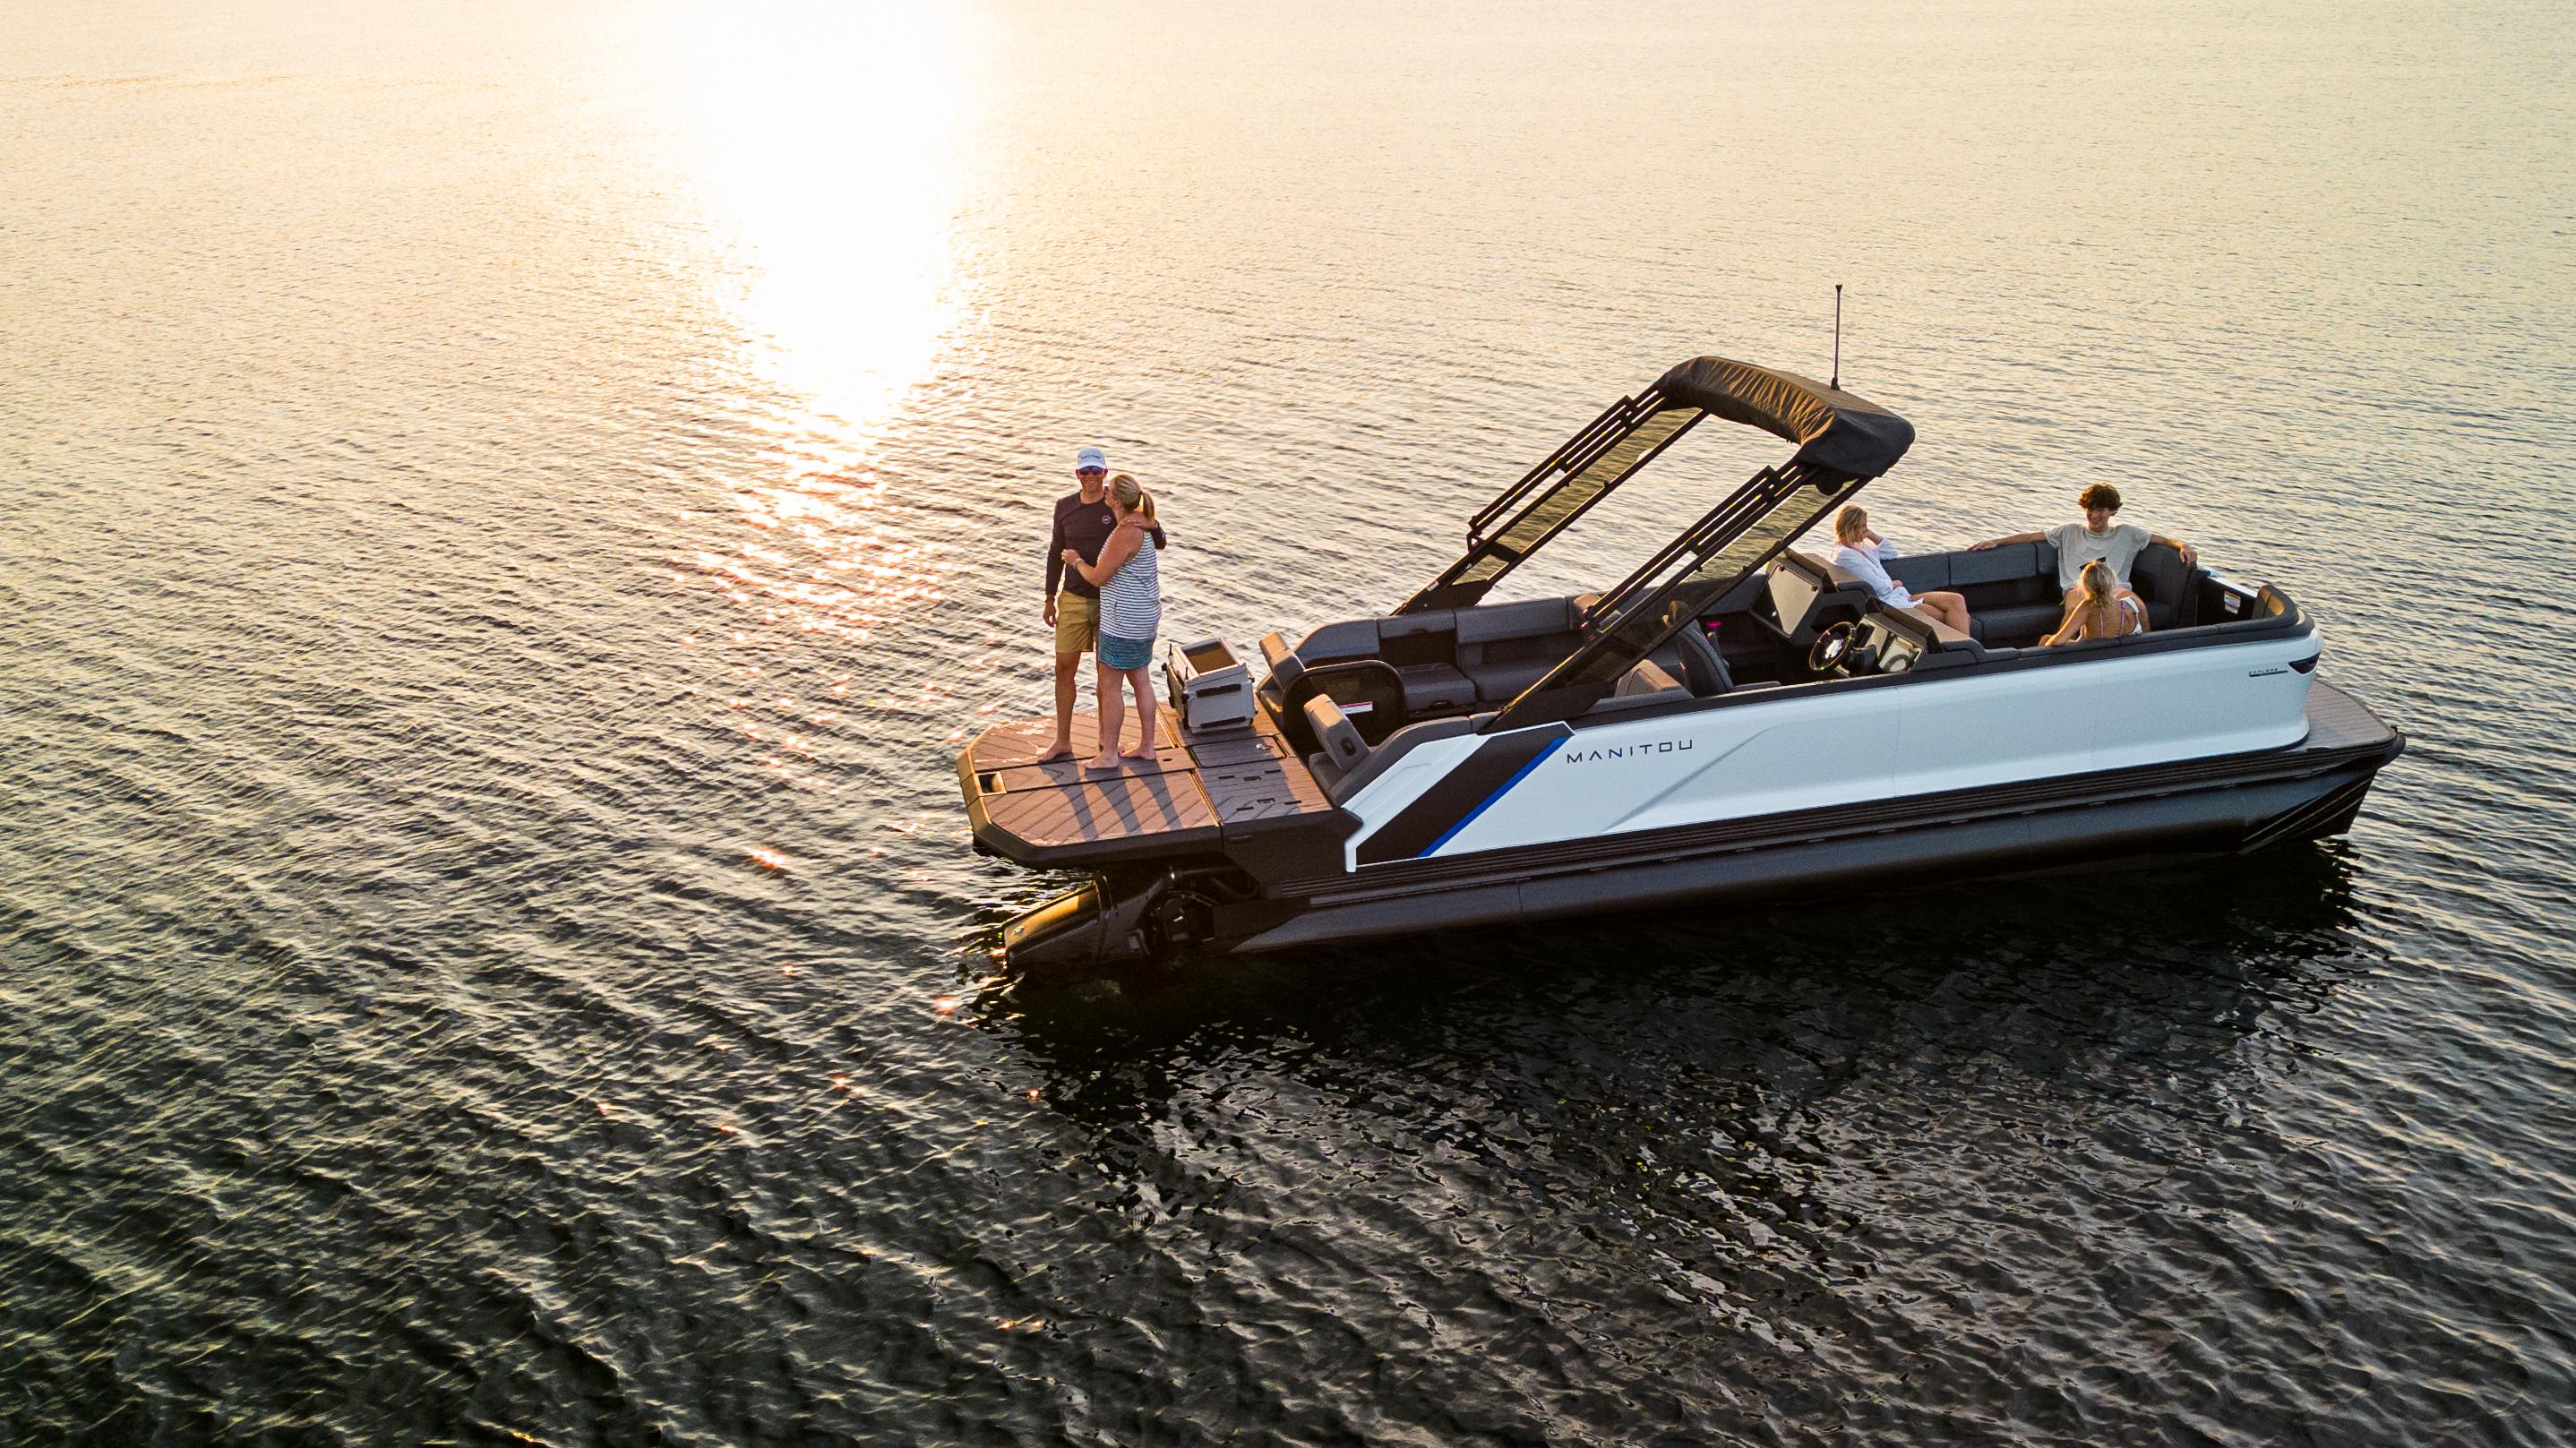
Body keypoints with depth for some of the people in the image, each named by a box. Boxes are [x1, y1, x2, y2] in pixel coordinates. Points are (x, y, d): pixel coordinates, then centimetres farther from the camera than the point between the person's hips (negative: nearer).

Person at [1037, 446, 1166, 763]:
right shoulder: (1065, 507, 1)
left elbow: (1158, 542, -13)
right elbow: (1056, 552, 11)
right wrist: (1050, 599, 12)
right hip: (1073, 600, 3)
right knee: (1064, 669, 4)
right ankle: (1062, 742, 15)